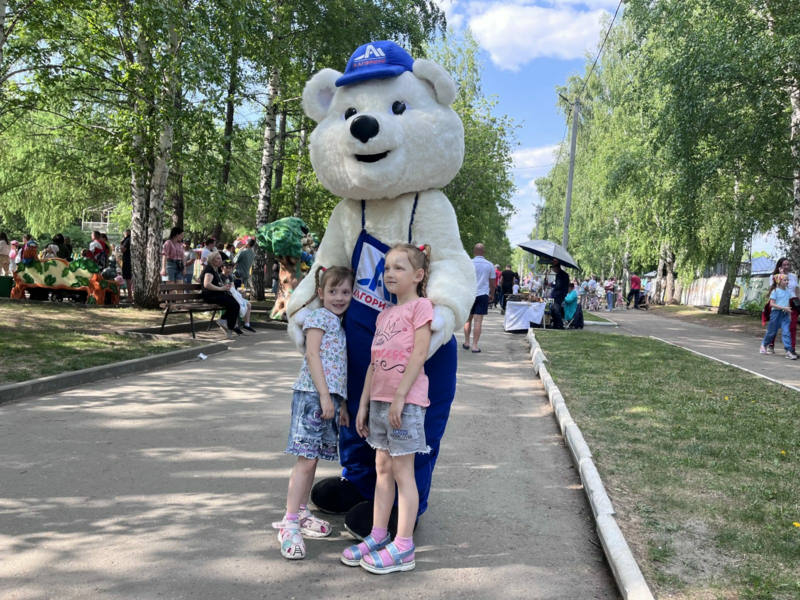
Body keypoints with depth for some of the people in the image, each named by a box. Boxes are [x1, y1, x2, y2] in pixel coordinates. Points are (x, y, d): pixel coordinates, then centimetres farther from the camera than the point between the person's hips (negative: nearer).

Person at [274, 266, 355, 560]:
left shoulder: (339, 323, 20)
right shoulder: (319, 317, -5)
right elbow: (312, 355, -13)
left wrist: (342, 403, 20)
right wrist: (325, 395, -18)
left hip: (330, 396, 8)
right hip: (312, 393, -8)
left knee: (313, 458, 13)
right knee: (306, 459, -11)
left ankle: (301, 513, 24)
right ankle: (289, 524, -7)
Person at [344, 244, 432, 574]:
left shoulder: (420, 306, -6)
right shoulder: (384, 315, 16)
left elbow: (419, 354, -14)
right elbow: (375, 363, 15)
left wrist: (400, 396, -19)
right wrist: (364, 404, 13)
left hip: (406, 400, -7)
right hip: (380, 399, 7)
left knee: (402, 470, -2)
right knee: (382, 467, 13)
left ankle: (403, 547, 5)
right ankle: (378, 535, 22)